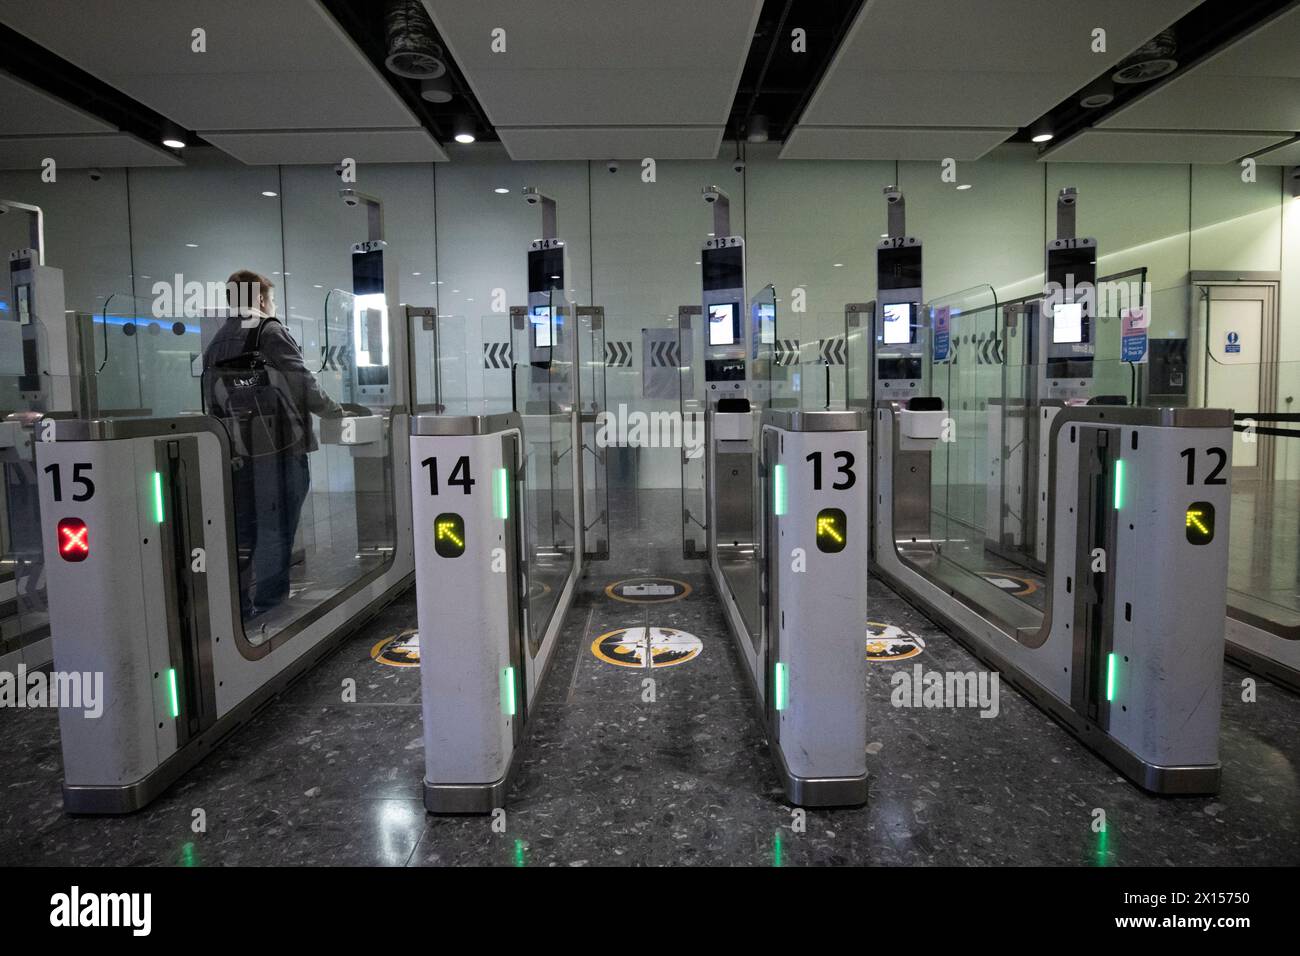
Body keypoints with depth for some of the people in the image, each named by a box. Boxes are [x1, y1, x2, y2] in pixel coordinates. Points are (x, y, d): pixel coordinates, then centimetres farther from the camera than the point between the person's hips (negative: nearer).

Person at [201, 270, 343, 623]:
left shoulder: (214, 345, 15)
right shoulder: (271, 332, -3)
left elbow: (211, 404, 11)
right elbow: (304, 384, -7)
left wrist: (231, 435, 17)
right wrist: (334, 410, 7)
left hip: (234, 455, 6)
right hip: (278, 450, -6)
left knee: (242, 536, 12)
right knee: (275, 534, 0)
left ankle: (240, 614, 18)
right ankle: (269, 611, 3)